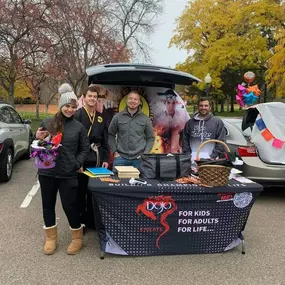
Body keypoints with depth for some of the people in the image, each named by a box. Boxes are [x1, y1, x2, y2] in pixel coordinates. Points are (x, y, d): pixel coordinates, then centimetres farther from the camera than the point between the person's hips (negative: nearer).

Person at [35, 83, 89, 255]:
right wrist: (38, 139, -10)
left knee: (69, 205, 2)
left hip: (68, 174, -2)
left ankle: (77, 238, 23)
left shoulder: (79, 127, 0)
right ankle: (51, 238, 30)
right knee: (48, 205, 13)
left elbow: (85, 149, 5)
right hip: (47, 172, 2)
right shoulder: (47, 123, 2)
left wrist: (77, 164, -9)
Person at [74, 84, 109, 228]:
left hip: (97, 159, 5)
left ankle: (91, 220, 25)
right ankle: (79, 221, 18)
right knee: (80, 191, 5)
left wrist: (105, 159, 7)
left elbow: (105, 140, 13)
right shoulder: (77, 115, -5)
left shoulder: (101, 117, 12)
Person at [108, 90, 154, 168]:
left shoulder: (145, 119, 5)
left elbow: (150, 138, 9)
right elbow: (111, 135, 11)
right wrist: (114, 151, 3)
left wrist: (145, 154, -2)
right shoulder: (117, 117, 4)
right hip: (121, 157, 0)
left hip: (139, 159, 0)